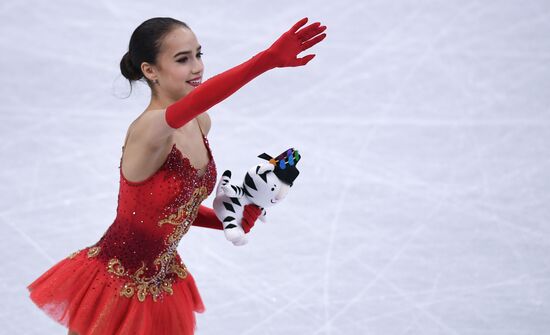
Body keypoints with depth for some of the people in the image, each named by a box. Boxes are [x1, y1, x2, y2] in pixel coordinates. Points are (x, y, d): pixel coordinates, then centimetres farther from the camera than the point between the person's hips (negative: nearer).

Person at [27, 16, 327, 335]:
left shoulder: (200, 123, -2)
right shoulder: (148, 129, -28)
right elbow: (195, 101, -52)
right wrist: (268, 60, -65)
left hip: (162, 282, 7)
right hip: (115, 283, -7)